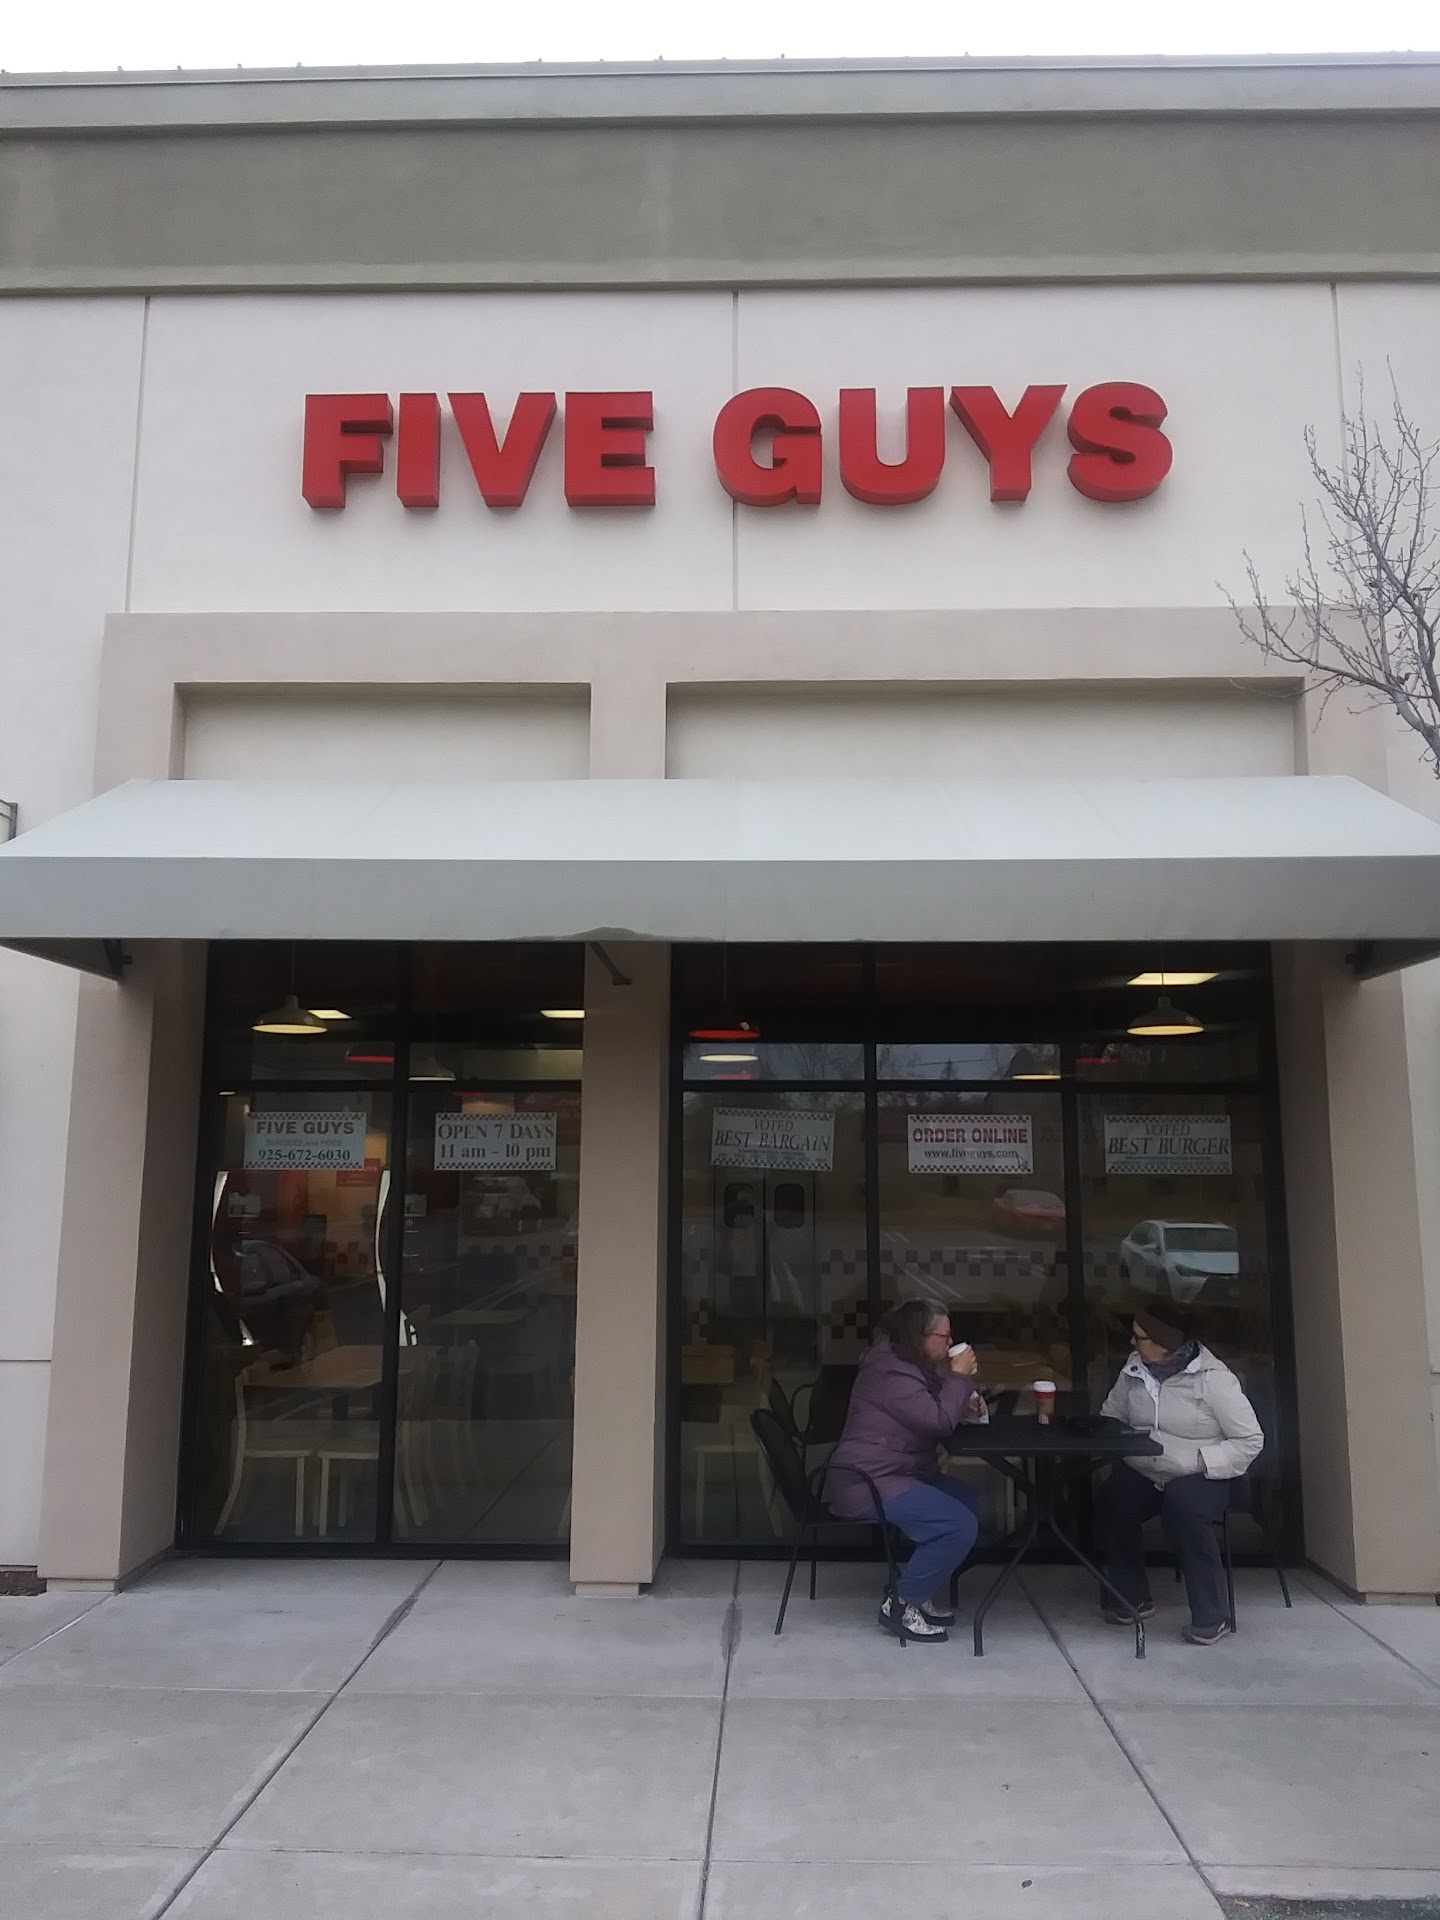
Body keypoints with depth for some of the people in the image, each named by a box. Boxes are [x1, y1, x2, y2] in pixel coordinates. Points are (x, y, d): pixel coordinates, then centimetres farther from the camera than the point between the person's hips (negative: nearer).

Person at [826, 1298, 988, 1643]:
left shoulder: (906, 1365, 13)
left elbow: (931, 1415, 22)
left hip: (890, 1475, 11)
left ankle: (917, 1592, 16)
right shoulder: (892, 1373, -21)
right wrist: (959, 1377, -12)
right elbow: (937, 1422, -24)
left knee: (966, 1500, 15)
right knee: (960, 1524, -19)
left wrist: (963, 1407, 2)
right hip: (867, 1484, -11)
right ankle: (901, 1605, -7)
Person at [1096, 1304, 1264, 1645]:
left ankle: (1212, 1617, -21)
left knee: (1181, 1505, -36)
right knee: (1111, 1504, -25)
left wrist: (1199, 1461, -21)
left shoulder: (1213, 1378, -14)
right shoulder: (1134, 1368, 1)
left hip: (1201, 1477, -4)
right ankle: (1134, 1598, 0)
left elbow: (1251, 1440, -12)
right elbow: (1111, 1415, 13)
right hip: (1144, 1473, 4)